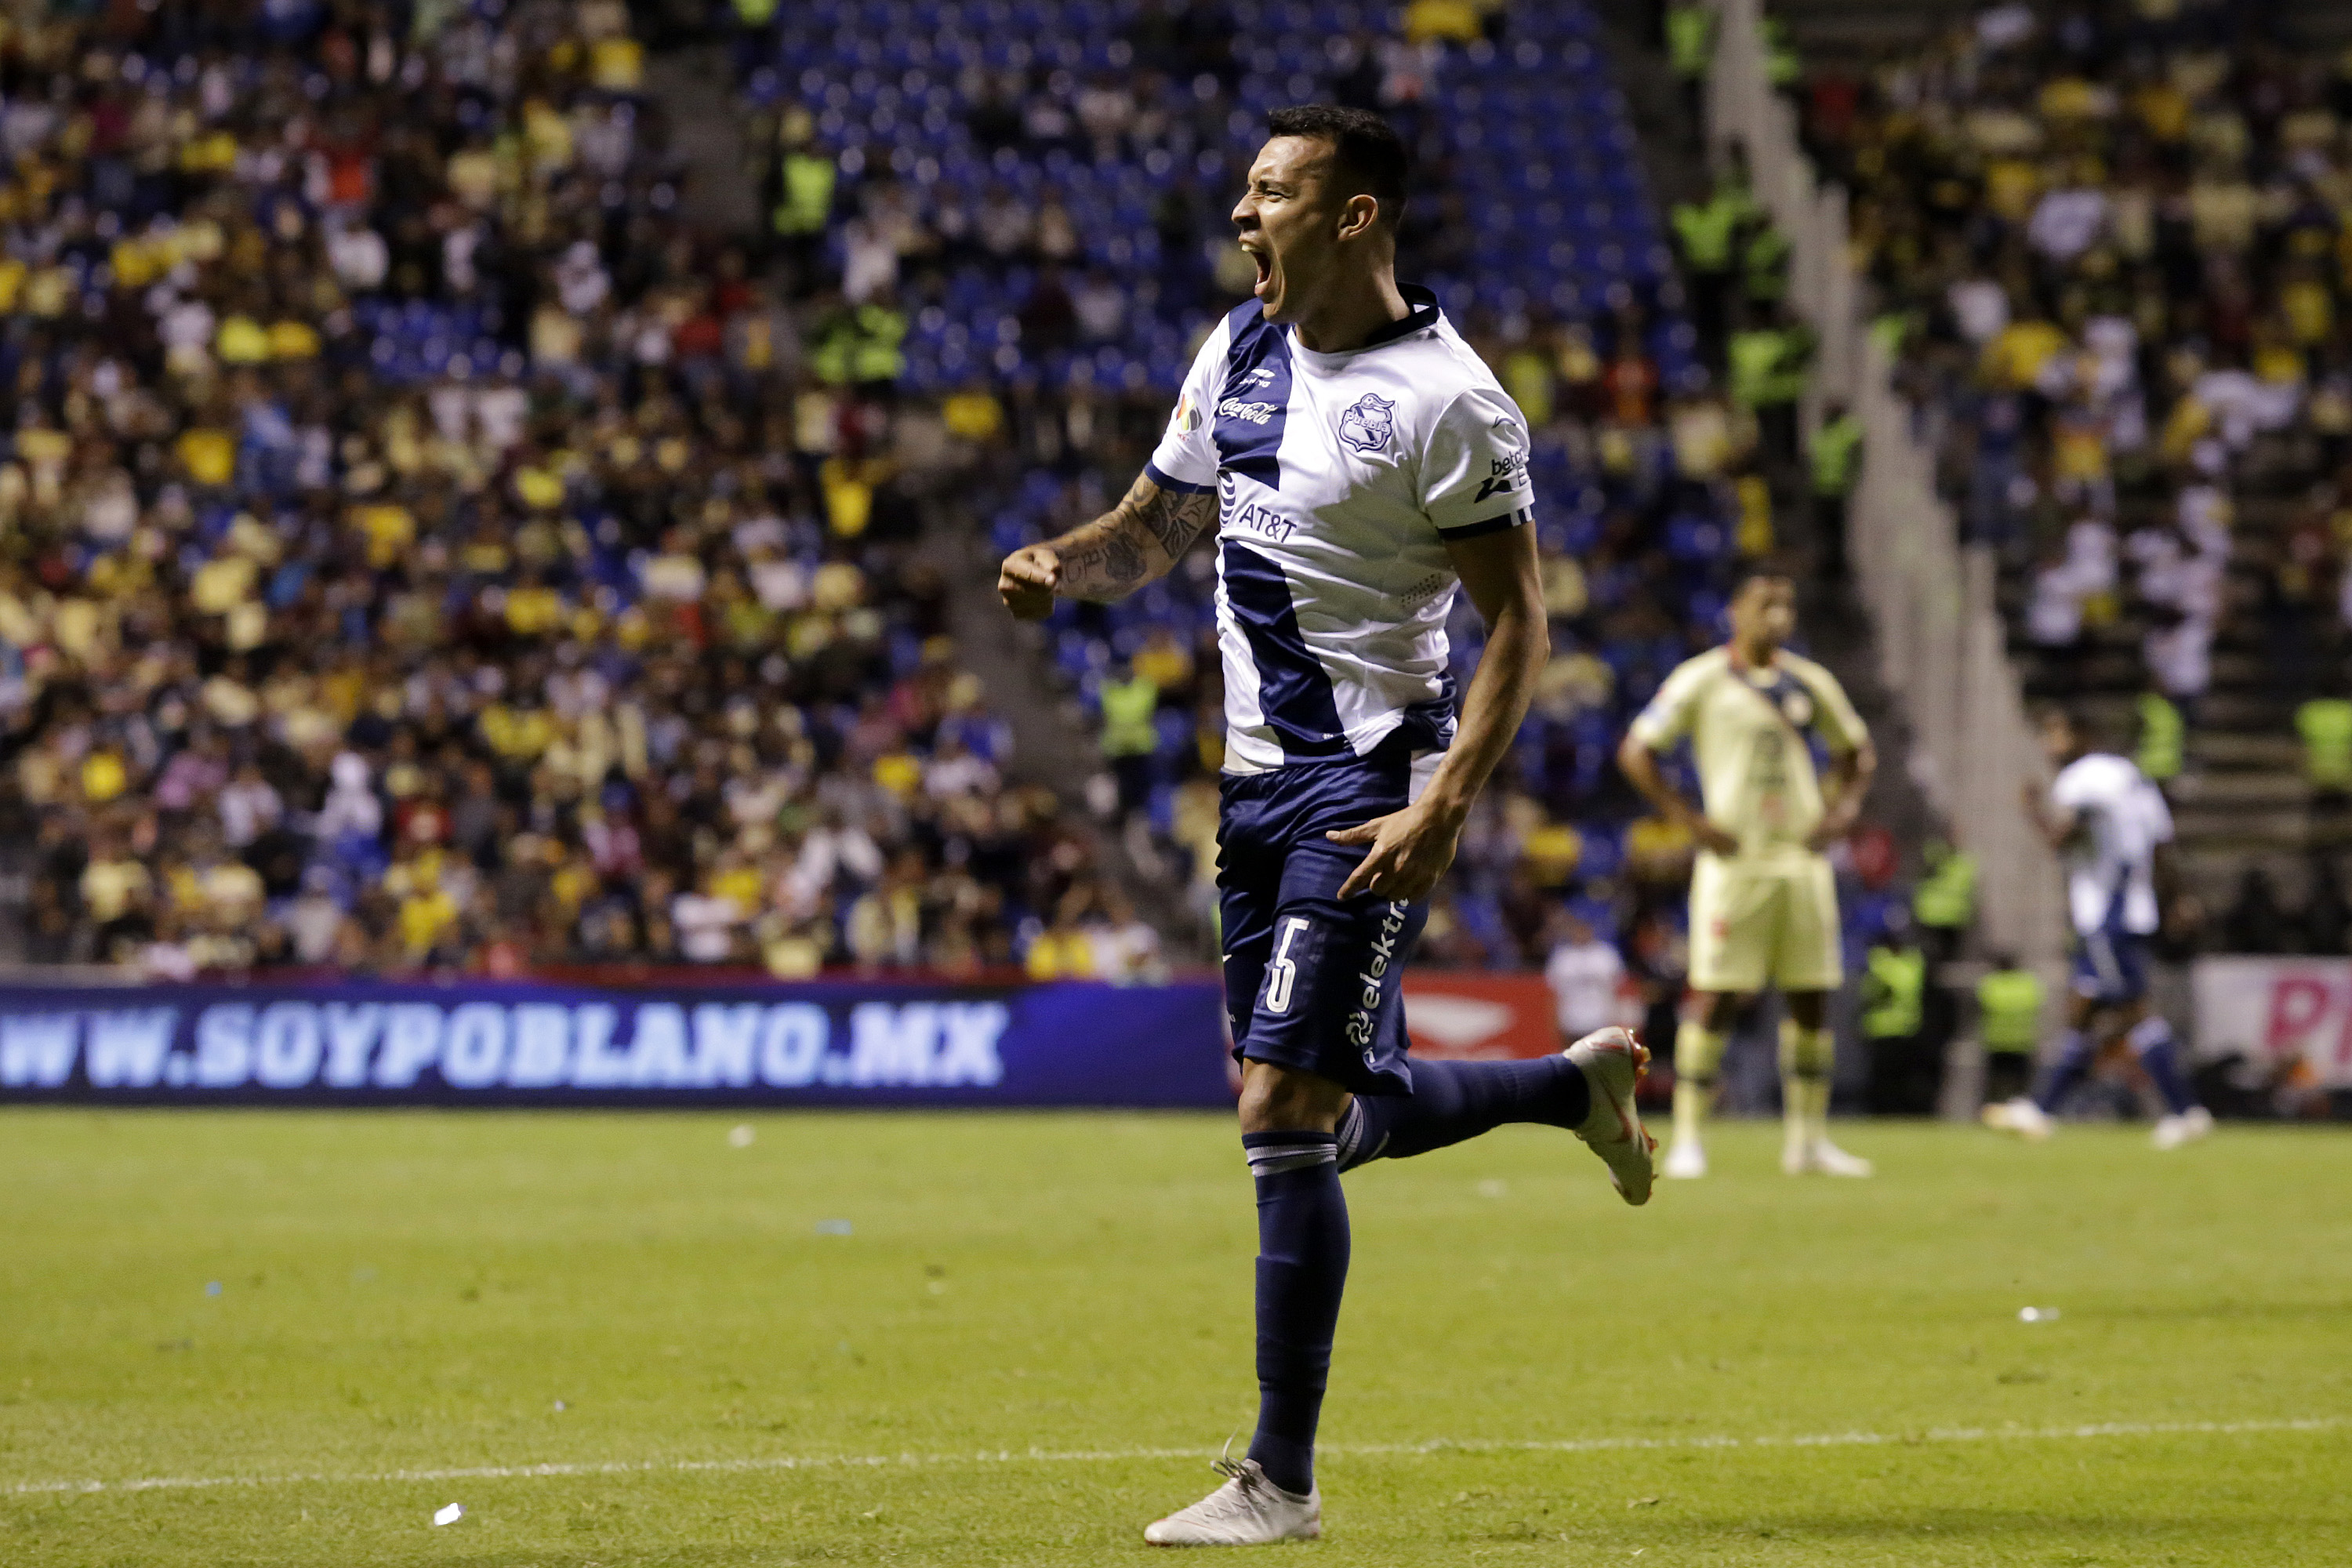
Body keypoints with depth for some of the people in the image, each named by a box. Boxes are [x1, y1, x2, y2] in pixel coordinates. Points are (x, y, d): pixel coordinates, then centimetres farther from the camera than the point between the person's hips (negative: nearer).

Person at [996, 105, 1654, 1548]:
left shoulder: (1445, 401, -14)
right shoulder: (1240, 351, 8)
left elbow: (1520, 623, -12)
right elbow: (1158, 523, 20)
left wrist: (1445, 807, -22)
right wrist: (1063, 567, -3)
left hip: (1371, 788, -8)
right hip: (1260, 779, 8)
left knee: (1288, 1115, -13)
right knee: (1346, 1110, 16)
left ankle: (1281, 1482, -5)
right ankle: (1582, 1082, 43)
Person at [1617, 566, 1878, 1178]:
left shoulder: (1812, 683, 11)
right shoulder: (1701, 681, -2)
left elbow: (1858, 751, 24)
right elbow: (1636, 752, -2)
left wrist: (1843, 808, 6)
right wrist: (1688, 818, -9)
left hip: (1802, 858, 5)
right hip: (1733, 863, -5)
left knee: (1812, 1001, 5)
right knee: (1716, 1000, -7)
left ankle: (1809, 1139, 13)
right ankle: (1688, 1140, -3)